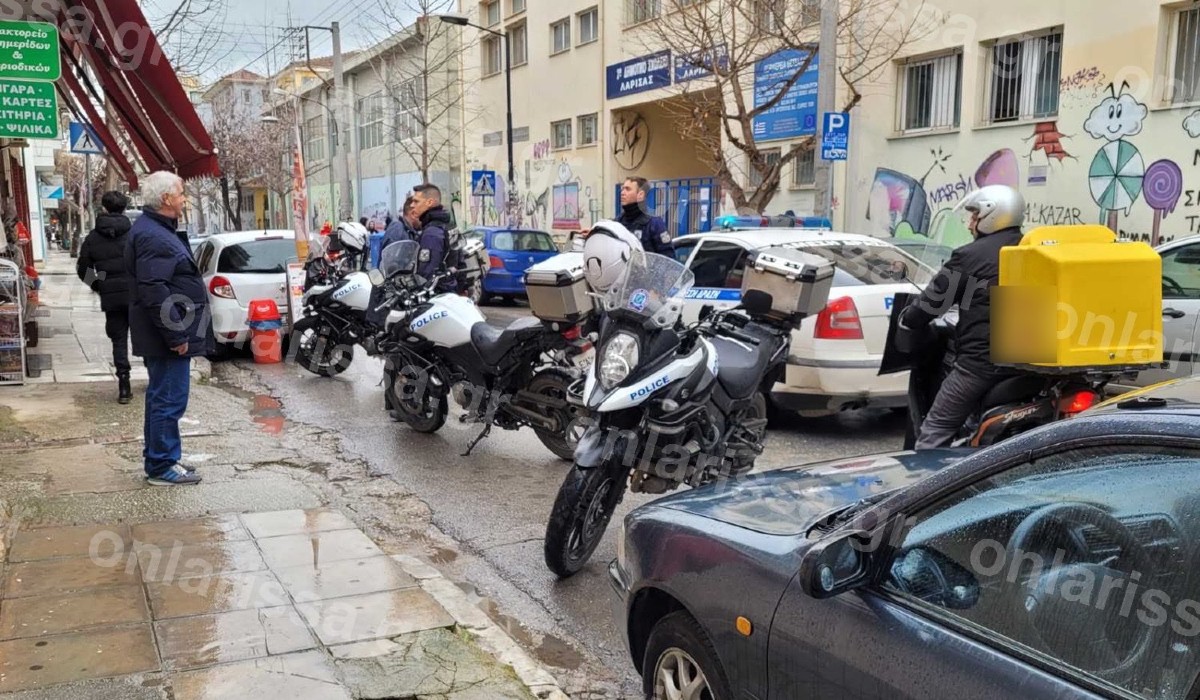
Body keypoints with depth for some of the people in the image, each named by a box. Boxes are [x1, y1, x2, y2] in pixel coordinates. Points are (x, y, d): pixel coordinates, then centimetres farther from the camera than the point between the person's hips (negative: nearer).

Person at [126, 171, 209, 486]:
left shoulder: (157, 230, 16)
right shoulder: (153, 237, -19)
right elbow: (154, 292, -26)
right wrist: (176, 335, -23)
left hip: (164, 334, 11)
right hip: (166, 335, -11)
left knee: (161, 397, 17)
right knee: (169, 400, -5)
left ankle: (157, 460, 27)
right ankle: (162, 467, 3)